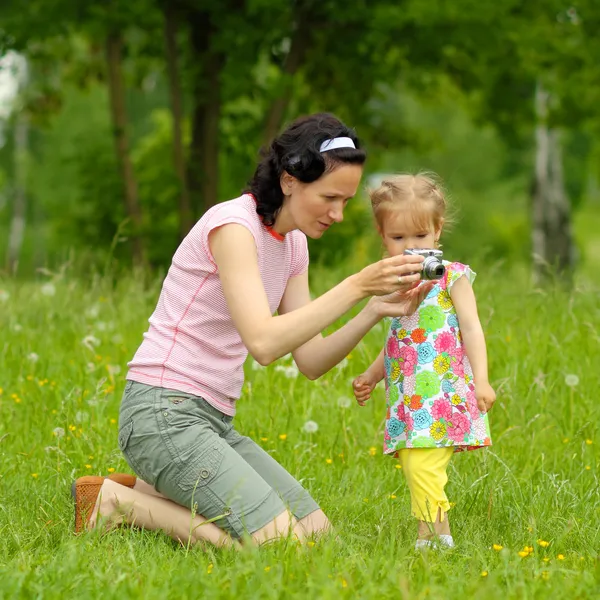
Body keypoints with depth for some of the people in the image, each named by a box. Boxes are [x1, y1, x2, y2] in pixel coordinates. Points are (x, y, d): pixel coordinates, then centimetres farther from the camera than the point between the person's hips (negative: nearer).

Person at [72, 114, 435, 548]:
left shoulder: (294, 243, 12)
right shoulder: (232, 224, -15)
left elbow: (311, 361, 8)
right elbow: (263, 342, -28)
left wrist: (375, 311, -7)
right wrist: (356, 286, -27)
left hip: (214, 422, 9)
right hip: (163, 412, -9)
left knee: (317, 531, 1)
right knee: (280, 545, -20)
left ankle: (155, 492, 9)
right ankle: (118, 502, -5)